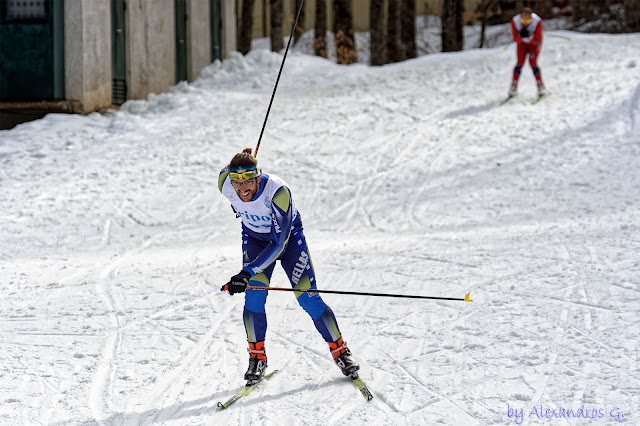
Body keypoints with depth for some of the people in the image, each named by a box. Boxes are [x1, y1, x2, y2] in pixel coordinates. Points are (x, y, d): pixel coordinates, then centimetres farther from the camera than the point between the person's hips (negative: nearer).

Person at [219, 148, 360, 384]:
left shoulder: (278, 191, -39)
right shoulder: (225, 185, -27)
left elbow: (279, 243, -37)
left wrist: (247, 273, -44)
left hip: (288, 236, -3)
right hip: (255, 238, 3)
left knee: (308, 297, -8)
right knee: (254, 294, -16)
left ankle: (340, 351, 9)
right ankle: (257, 357, 0)